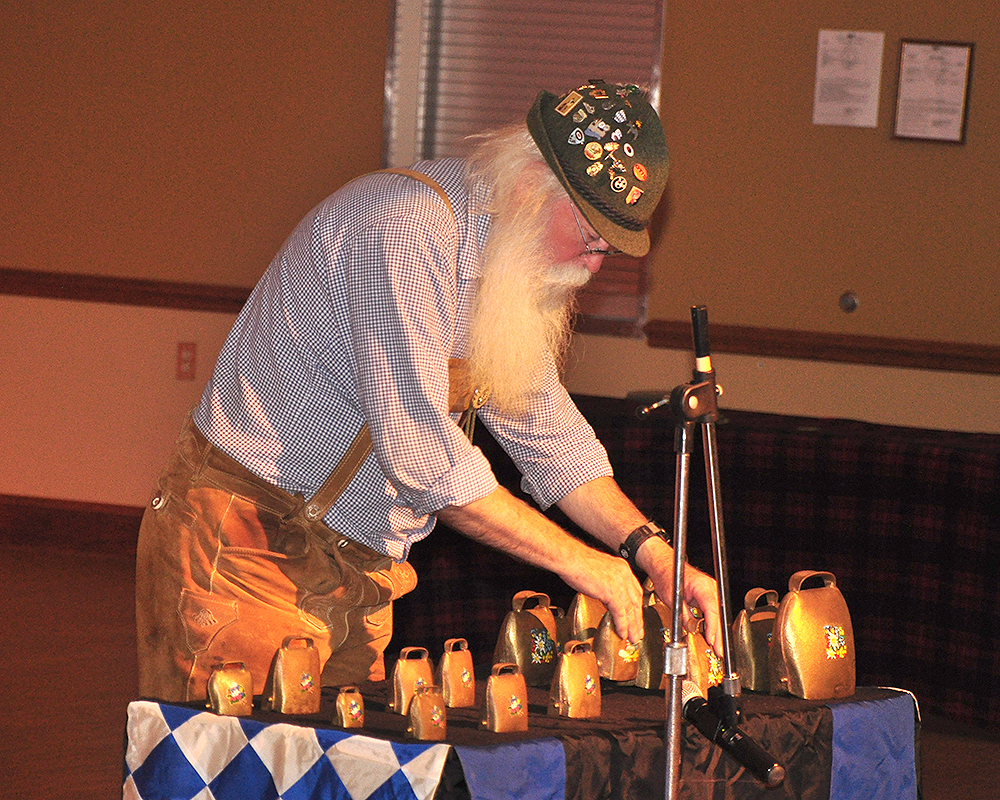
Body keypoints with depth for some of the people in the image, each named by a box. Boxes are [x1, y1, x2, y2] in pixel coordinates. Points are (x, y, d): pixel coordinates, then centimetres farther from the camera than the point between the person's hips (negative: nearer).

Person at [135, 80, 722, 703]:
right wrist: (576, 560, -22)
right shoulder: (410, 225, -23)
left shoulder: (510, 263, 8)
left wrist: (651, 552, 1)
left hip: (356, 569, 9)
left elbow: (545, 430, 15)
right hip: (251, 547, -9)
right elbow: (419, 449, -28)